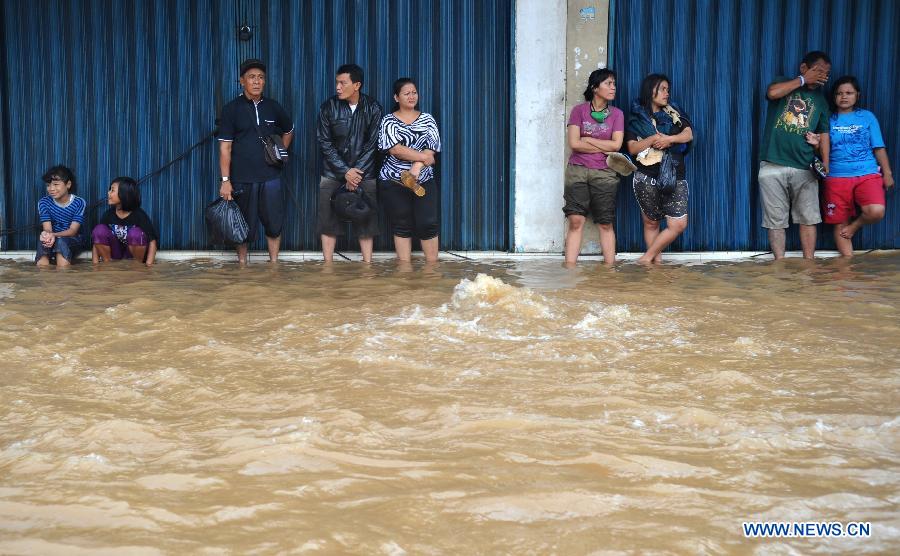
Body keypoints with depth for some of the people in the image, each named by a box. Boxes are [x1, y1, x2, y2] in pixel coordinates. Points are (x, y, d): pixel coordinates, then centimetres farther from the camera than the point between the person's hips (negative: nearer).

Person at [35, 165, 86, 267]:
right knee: (43, 241, -34)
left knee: (61, 242, -37)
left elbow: (73, 230, -16)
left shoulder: (79, 202, -11)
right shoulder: (44, 202, -4)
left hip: (73, 240, -2)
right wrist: (47, 235, -40)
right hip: (53, 238, 2)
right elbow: (47, 229, -12)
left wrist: (53, 235, -37)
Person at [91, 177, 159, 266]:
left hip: (133, 255, -3)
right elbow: (97, 238, -4)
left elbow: (152, 240, -20)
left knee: (136, 233, -33)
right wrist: (95, 263, -16)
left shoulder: (139, 215, -16)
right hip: (115, 255, 3)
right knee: (99, 230, -20)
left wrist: (149, 263, -33)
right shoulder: (108, 215, -7)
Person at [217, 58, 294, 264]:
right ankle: (242, 265, 17)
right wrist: (225, 181, -11)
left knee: (274, 224, 4)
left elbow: (288, 131, 26)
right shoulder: (231, 109, -2)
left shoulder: (273, 107, 7)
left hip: (270, 177, 3)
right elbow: (225, 147, -5)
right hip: (242, 179, -2)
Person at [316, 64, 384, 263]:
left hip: (364, 173, 0)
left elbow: (372, 143, -3)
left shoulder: (373, 108, -2)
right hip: (332, 173, 0)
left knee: (366, 222, -1)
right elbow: (325, 143, -3)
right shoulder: (328, 107, -2)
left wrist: (357, 171, -11)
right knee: (328, 221, -1)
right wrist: (345, 172, -11)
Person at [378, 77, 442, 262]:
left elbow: (431, 149, -5)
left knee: (428, 224, -6)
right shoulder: (388, 121, -1)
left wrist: (414, 172, -20)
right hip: (394, 182, -2)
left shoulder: (427, 120, 7)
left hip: (423, 181, 2)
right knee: (402, 226, 3)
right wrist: (423, 157, -15)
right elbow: (395, 149, -14)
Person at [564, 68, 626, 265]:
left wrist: (588, 139, -6)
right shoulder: (579, 110, 3)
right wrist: (604, 148, -6)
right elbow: (574, 143, -7)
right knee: (576, 220, -10)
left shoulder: (617, 114, 8)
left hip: (604, 173, 1)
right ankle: (569, 267, -9)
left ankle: (610, 267, 6)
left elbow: (616, 145, -4)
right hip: (577, 170, -1)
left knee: (606, 223, 3)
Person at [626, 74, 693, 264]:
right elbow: (632, 148, -4)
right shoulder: (637, 118, 5)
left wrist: (669, 138, -16)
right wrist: (653, 138, -18)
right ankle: (657, 260, 14)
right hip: (647, 179, -2)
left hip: (674, 177, 3)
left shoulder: (673, 113, 13)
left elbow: (689, 134, 1)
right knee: (651, 223, 4)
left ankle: (648, 256, 4)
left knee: (679, 224, -6)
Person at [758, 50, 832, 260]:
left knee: (808, 218, 2)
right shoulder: (783, 83, 8)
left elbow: (823, 133, 18)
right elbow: (773, 93, -17)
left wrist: (825, 162, 3)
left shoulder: (820, 99, 18)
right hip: (773, 166, -3)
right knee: (776, 220, 0)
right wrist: (803, 80, -6)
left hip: (804, 169, 3)